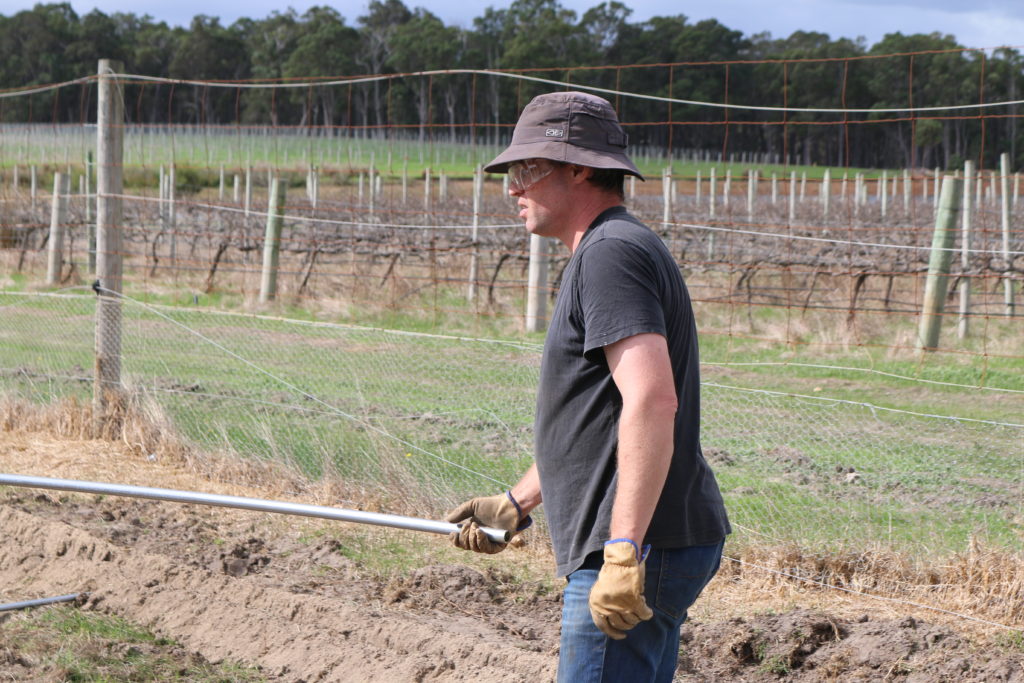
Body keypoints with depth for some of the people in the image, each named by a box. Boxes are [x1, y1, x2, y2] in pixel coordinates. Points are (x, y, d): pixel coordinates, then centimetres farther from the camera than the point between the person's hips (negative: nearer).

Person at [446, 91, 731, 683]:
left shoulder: (612, 253, -13)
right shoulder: (606, 253, 22)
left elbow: (652, 401, -26)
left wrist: (624, 551, -30)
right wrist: (516, 503, 25)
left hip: (642, 549, -11)